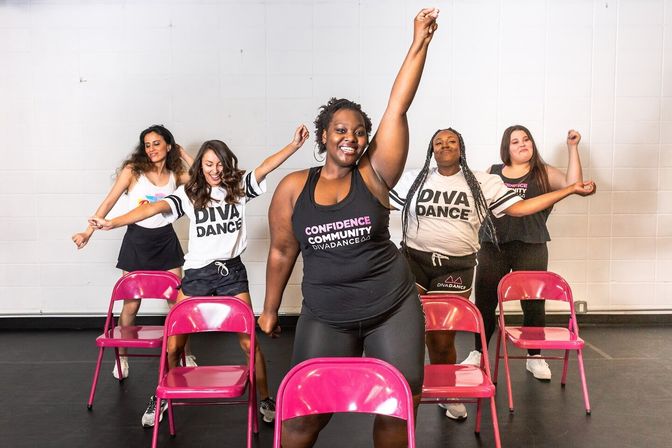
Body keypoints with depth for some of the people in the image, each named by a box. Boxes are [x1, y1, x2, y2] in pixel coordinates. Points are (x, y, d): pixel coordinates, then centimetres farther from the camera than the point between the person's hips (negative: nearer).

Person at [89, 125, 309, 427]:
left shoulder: (239, 188, 0)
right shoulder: (189, 193, -3)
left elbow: (265, 167, -12)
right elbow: (156, 207, -15)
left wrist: (294, 145, -27)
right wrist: (112, 223, -27)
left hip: (232, 271, 0)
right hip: (197, 273, 0)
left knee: (249, 341, 0)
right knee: (174, 344, 3)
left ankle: (265, 400, 19)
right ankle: (162, 397, 27)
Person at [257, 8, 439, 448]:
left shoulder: (374, 175, -4)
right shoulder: (293, 187, -1)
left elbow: (398, 110, -11)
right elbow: (282, 251, 7)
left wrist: (419, 45, -15)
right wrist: (270, 310, 12)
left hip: (394, 308, 0)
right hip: (326, 317, 0)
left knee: (399, 407, 6)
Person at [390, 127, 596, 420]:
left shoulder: (483, 183, 5)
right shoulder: (412, 180, 6)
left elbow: (519, 208, 1)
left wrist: (571, 189, -2)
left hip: (456, 268, 0)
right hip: (413, 262, 0)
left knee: (442, 338, 8)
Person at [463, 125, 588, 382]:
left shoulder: (543, 173, 7)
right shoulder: (492, 173, 11)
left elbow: (573, 184, -8)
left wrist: (572, 148, -10)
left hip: (531, 248, -1)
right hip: (493, 247, 1)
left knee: (533, 304, 3)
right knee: (484, 303, 5)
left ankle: (535, 357, 21)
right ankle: (478, 353, 22)